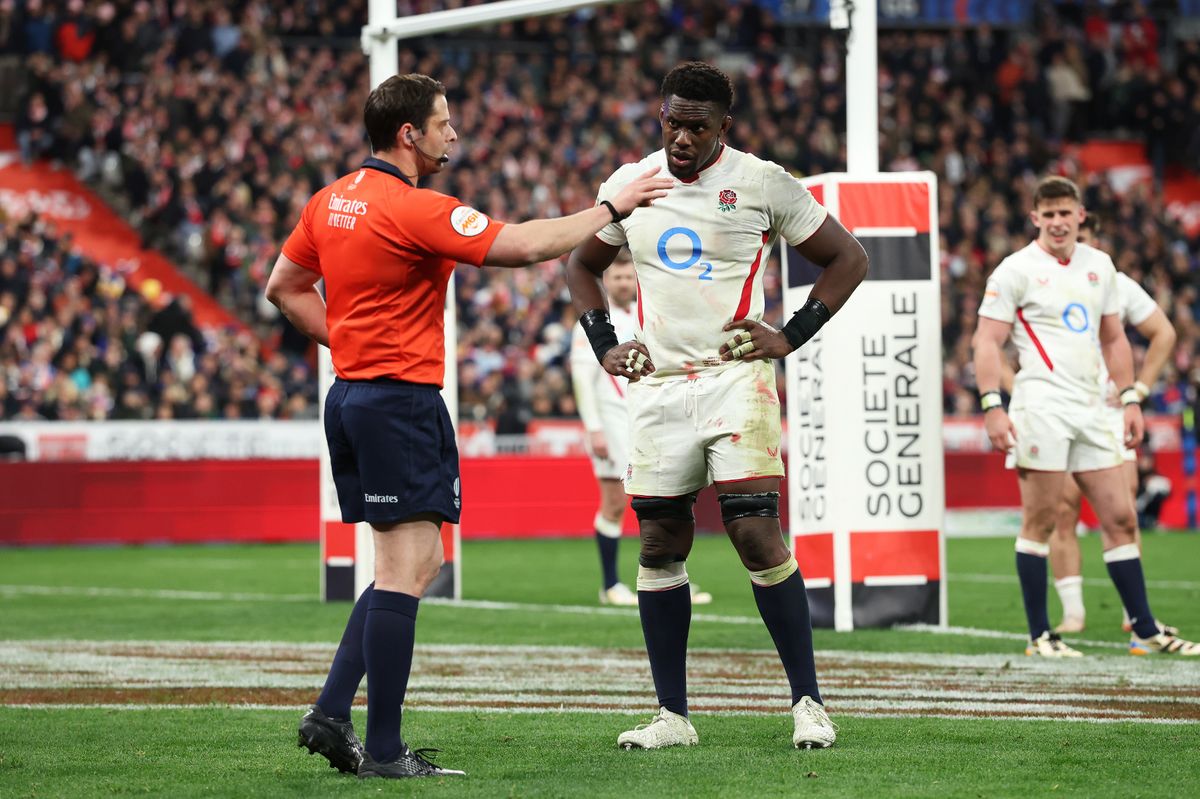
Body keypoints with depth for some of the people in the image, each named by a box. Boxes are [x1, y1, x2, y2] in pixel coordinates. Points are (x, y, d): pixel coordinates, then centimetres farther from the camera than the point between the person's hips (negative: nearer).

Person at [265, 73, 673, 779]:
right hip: (402, 398, -10)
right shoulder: (415, 209, -16)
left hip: (350, 395, 10)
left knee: (416, 564, 16)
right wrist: (613, 209, -10)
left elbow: (284, 287, 20)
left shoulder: (331, 201, 11)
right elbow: (523, 246, -19)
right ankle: (384, 750, -8)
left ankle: (331, 714, 10)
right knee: (406, 571, -7)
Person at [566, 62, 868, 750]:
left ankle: (809, 702, -6)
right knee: (660, 545, 4)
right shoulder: (629, 185, 8)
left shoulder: (762, 183, -3)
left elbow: (848, 259, 5)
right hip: (658, 385, 4)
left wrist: (790, 337, -4)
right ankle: (673, 715, 10)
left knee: (757, 533, -13)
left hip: (735, 378, -4)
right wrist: (605, 346, 11)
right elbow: (583, 266, 25)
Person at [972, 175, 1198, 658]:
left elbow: (1113, 338, 22)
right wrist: (992, 407, -14)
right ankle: (1039, 636, 3)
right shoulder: (1016, 270, -3)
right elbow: (987, 342, -5)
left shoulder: (1099, 266, 14)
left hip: (1090, 408, 6)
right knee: (1039, 522, -3)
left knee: (1120, 518, 4)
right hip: (1042, 406, -6)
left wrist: (1130, 398, 14)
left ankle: (1144, 631, 8)